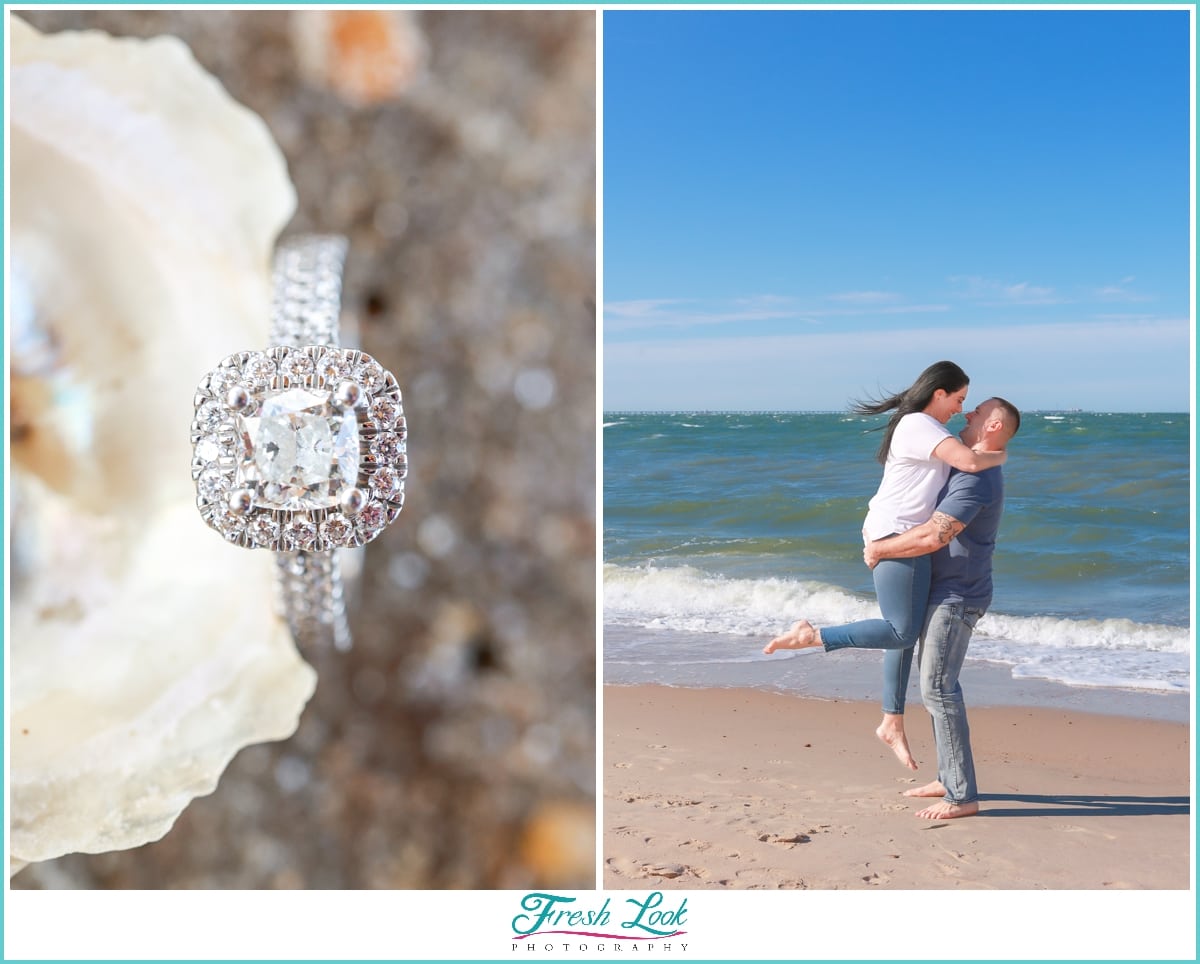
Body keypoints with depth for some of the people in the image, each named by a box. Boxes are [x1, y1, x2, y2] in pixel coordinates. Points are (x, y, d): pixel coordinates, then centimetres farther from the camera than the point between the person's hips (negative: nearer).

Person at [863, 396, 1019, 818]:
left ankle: (962, 796, -6)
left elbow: (932, 537, -30)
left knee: (938, 688, -10)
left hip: (956, 597, -11)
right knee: (934, 683, 16)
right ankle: (949, 778, 24)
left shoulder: (976, 479, -21)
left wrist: (878, 549, -17)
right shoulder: (977, 471, 15)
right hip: (945, 592, 11)